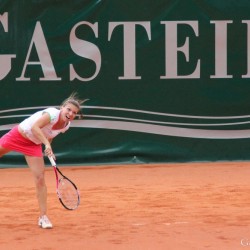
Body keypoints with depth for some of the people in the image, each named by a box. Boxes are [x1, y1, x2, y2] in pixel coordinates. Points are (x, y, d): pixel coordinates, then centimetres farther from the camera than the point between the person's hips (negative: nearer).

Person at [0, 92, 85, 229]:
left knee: (40, 178, -6)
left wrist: (49, 150, 3)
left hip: (34, 145, 4)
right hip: (17, 136, -4)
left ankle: (43, 217, -1)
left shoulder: (66, 125, -7)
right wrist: (47, 144, -49)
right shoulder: (52, 114, -29)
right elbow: (35, 127, -41)